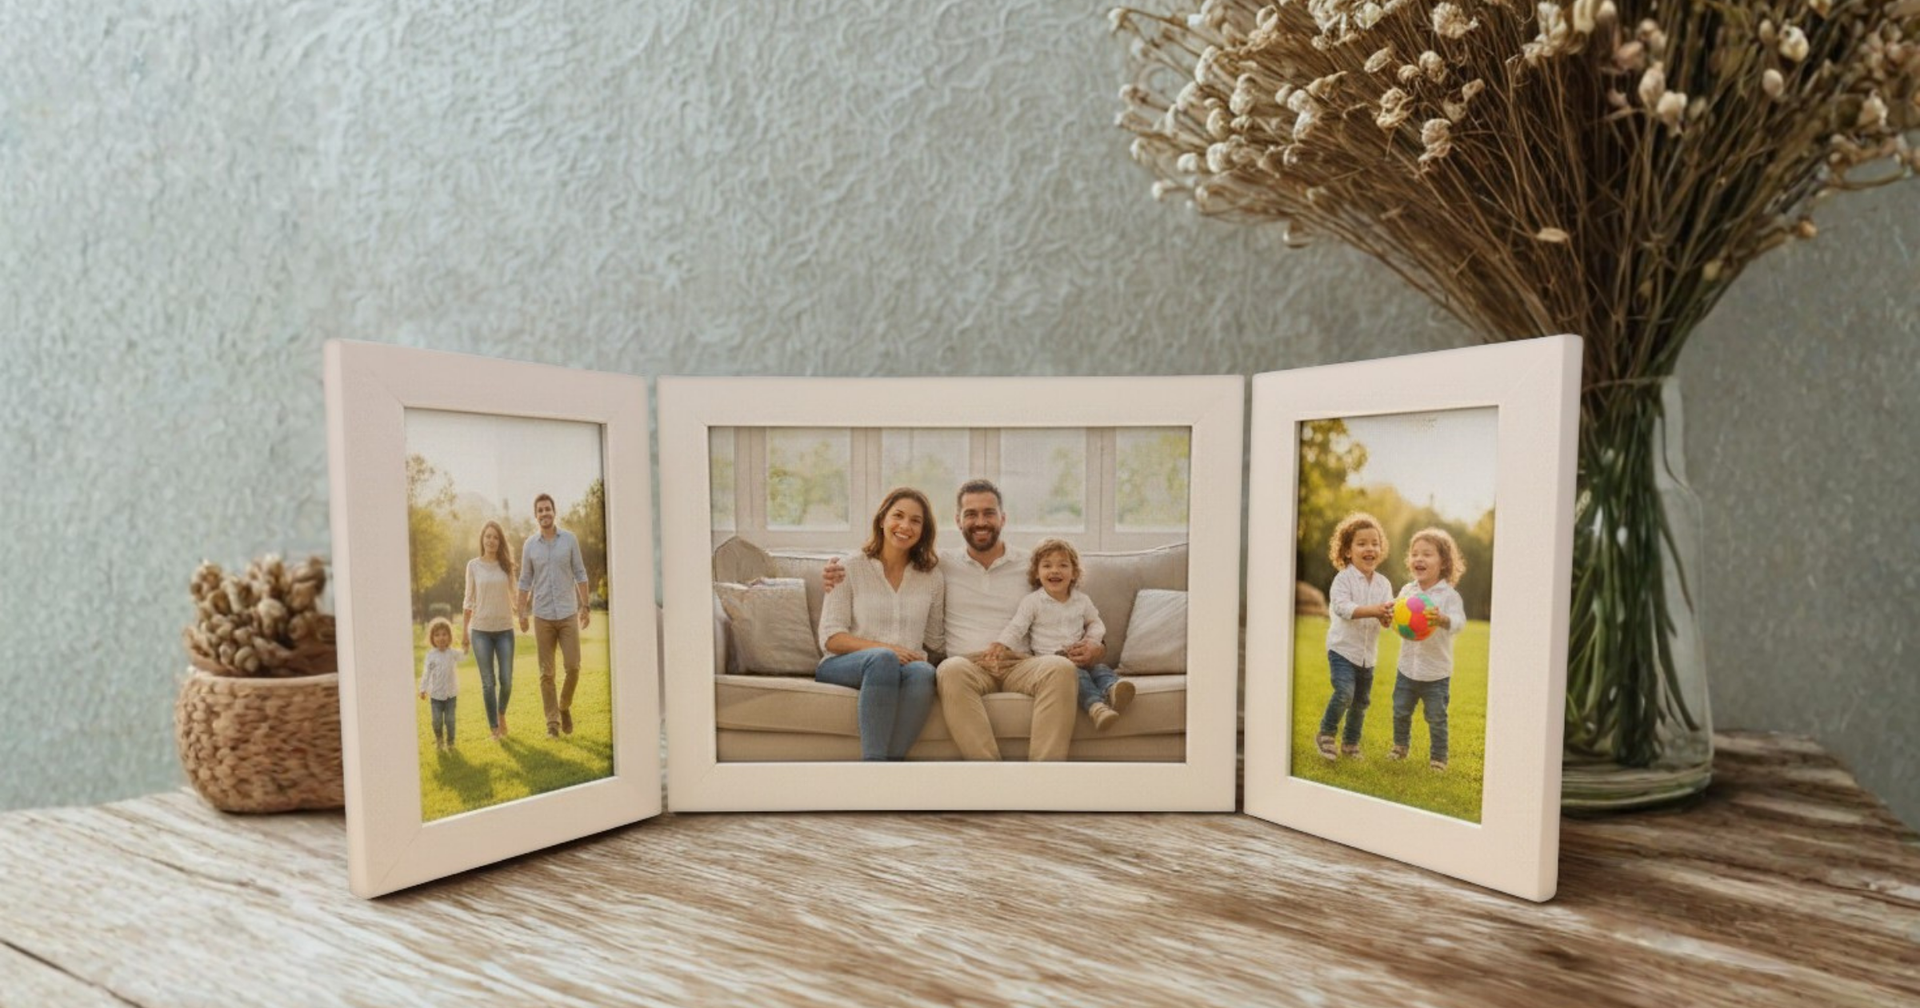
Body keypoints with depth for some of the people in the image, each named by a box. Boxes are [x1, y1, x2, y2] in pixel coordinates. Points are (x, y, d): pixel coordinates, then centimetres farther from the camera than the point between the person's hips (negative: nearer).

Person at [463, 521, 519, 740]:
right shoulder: (473, 565, 2)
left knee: (506, 680, 0)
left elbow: (513, 595, 7)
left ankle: (502, 714, 29)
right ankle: (494, 727, 13)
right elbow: (469, 600, 6)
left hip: (505, 629, 1)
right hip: (481, 630, -1)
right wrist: (464, 631, 5)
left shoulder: (507, 565, 4)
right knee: (488, 682, 1)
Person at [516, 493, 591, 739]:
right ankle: (552, 722, 11)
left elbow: (580, 574, 2)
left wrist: (585, 606, -3)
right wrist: (522, 613, 3)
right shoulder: (529, 545, 3)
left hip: (568, 614, -1)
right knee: (546, 673, 3)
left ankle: (565, 707, 21)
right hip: (542, 617, 1)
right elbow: (525, 581, 8)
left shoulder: (569, 539, 1)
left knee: (573, 667, -5)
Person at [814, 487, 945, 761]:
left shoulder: (931, 578, 15)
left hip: (903, 670, 2)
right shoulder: (851, 569, 7)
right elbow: (830, 638, -2)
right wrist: (883, 648, -15)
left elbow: (937, 641, 15)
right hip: (844, 666, -2)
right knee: (883, 659, -36)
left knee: (923, 673, -34)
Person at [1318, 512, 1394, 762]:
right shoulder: (1343, 579, -11)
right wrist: (1373, 610, -35)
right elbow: (1342, 607, -25)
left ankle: (1351, 742, 32)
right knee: (1344, 692, -21)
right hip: (1343, 648, -5)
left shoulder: (1383, 583, 4)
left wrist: (1388, 616, -28)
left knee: (1362, 700, 13)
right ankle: (1326, 733, 0)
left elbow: (1386, 618, -4)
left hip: (1368, 652, 6)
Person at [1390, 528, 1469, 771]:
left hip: (1436, 672, -4)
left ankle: (1438, 757, 23)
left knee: (1436, 718, 6)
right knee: (1400, 712, 16)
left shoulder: (1449, 595, -12)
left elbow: (1458, 621, -24)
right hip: (1407, 667, 4)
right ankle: (1400, 747, 37)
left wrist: (1443, 620, -45)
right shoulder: (1407, 591, 1)